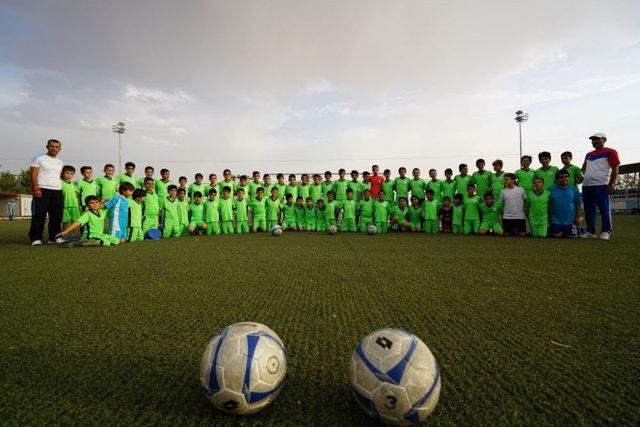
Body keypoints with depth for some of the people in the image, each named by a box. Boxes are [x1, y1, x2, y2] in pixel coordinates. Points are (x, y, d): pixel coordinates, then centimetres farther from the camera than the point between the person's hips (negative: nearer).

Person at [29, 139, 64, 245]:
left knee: (57, 215, 4)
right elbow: (33, 174, -5)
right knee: (39, 215, -6)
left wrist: (60, 188, 11)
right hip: (42, 190, -5)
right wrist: (36, 188, -17)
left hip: (57, 190, 6)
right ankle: (36, 238, -2)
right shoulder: (39, 159, 2)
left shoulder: (60, 162, 20)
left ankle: (54, 237, 12)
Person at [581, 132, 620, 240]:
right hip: (586, 186, 6)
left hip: (601, 186, -6)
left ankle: (605, 232, 3)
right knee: (589, 210, 7)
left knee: (604, 210, -5)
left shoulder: (610, 152, 1)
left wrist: (610, 185, -11)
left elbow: (615, 170, -4)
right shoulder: (588, 155, 20)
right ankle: (590, 232, 13)